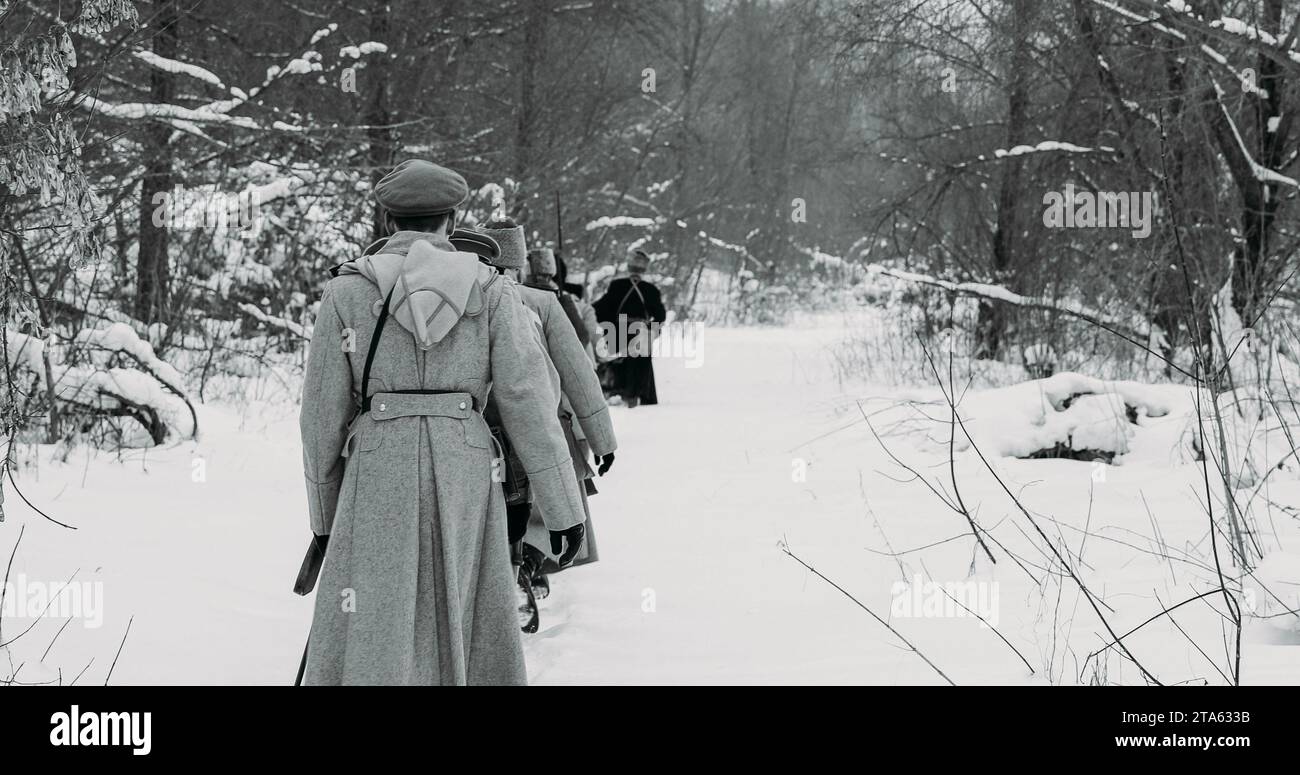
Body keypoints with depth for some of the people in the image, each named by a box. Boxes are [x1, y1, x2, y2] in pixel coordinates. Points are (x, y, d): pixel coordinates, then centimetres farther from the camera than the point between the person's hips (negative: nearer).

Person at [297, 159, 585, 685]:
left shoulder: (346, 292, 3)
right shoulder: (490, 291, 4)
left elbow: (323, 412, 5)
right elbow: (528, 400, -1)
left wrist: (324, 511, 15)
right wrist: (563, 507, 3)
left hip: (378, 474, -1)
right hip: (466, 476, 1)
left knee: (372, 645, -2)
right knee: (468, 636, 12)